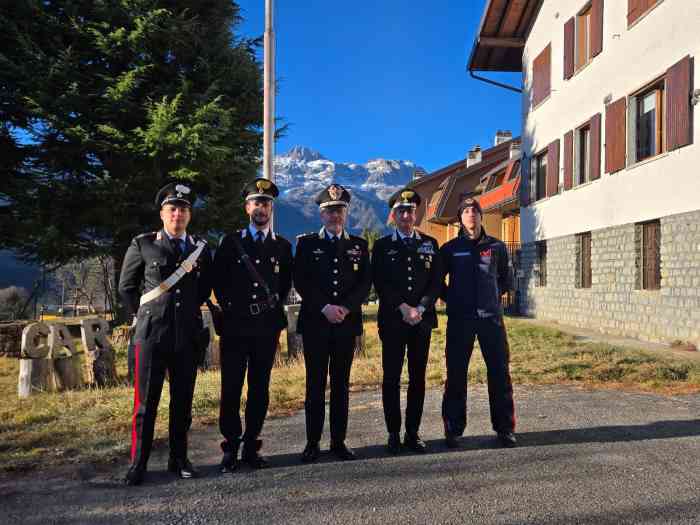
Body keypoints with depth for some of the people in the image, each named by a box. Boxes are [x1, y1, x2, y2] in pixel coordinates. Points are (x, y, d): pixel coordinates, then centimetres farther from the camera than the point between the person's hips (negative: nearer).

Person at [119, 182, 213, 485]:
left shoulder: (201, 248, 8)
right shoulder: (142, 245, 1)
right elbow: (126, 287, 10)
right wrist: (143, 316, 10)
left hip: (188, 335, 3)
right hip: (151, 334, -2)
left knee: (183, 401, 9)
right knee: (145, 401, 2)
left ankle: (179, 459, 22)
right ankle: (138, 463, 13)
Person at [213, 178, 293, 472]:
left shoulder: (283, 246, 9)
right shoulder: (230, 242, 5)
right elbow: (218, 280, 8)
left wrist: (274, 308, 7)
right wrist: (229, 308, 4)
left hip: (267, 328, 1)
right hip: (235, 326, -1)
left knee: (260, 389, 6)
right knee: (231, 388, 0)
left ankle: (251, 447, 17)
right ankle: (230, 448, 12)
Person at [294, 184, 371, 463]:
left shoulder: (359, 245, 10)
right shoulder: (307, 243, 6)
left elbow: (365, 283, 3)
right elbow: (300, 281, -3)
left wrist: (346, 308, -12)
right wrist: (324, 308, -14)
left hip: (347, 323, 2)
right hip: (315, 323, -1)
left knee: (341, 383, 7)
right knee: (315, 383, 3)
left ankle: (339, 441, 16)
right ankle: (312, 442, 12)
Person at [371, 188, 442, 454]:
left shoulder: (430, 244, 11)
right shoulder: (382, 246, 5)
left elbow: (436, 281, 5)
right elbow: (380, 284, -3)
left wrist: (420, 308, -9)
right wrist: (403, 308, -12)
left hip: (422, 320, 2)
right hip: (392, 320, -2)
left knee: (418, 378, 6)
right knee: (391, 378, 2)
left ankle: (413, 433, 16)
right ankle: (394, 434, 12)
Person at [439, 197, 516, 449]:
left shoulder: (496, 246, 8)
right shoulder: (450, 248, 3)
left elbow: (506, 279, 20)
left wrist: (492, 296, 11)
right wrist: (451, 298, 5)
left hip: (491, 317, 1)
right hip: (459, 319, -1)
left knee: (500, 372, 4)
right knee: (456, 374, 3)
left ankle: (505, 428, 16)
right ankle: (453, 430, 13)